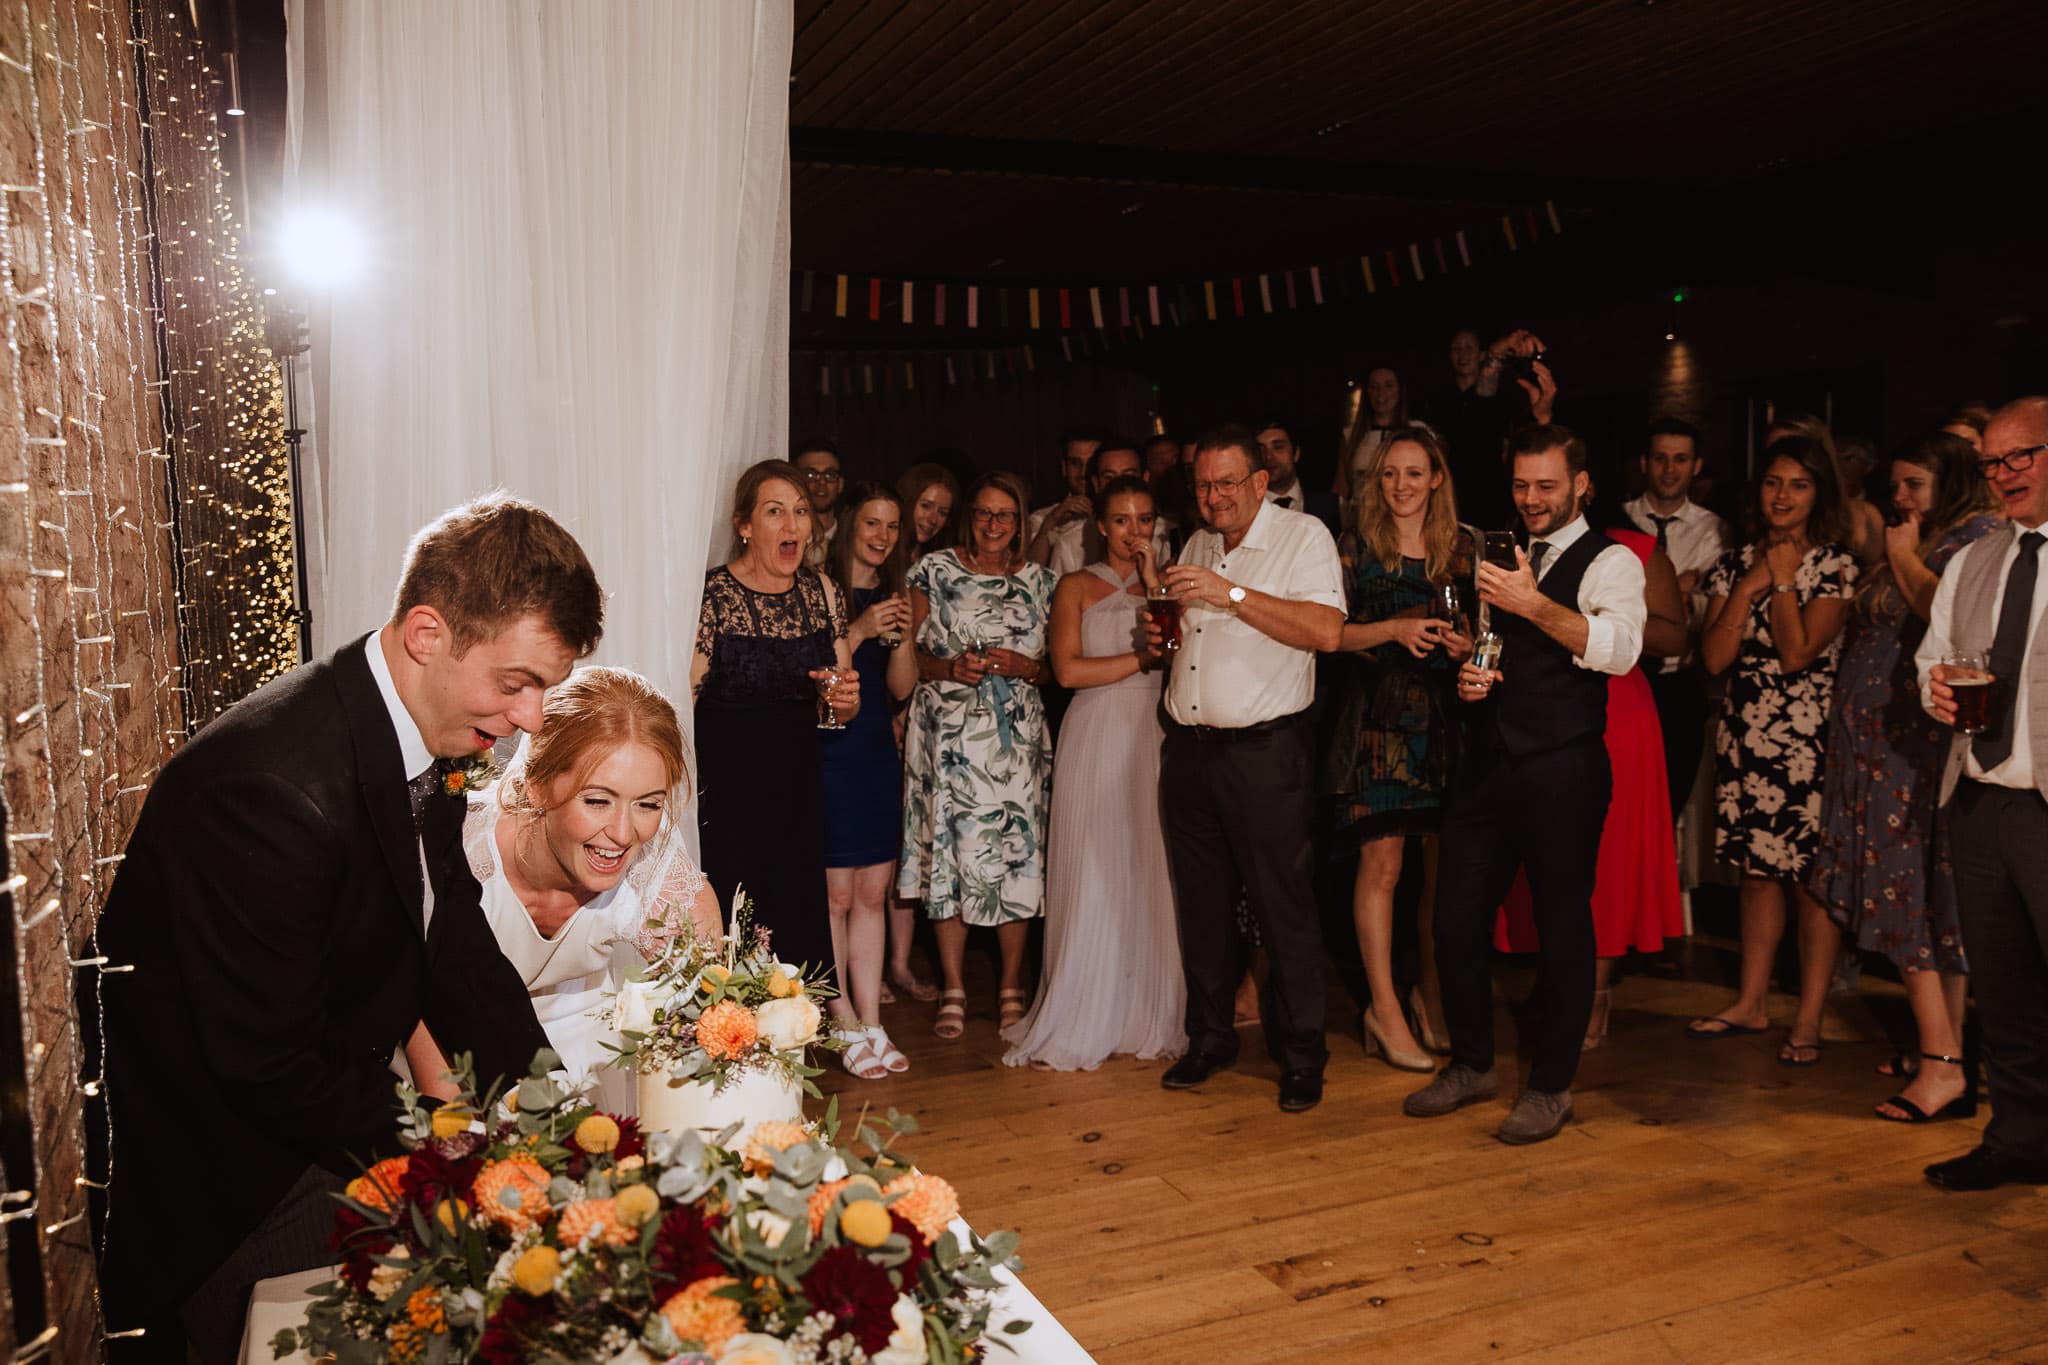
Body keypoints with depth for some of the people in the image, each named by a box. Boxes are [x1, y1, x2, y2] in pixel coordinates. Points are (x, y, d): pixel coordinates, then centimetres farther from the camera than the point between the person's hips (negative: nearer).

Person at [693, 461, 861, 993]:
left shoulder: (821, 591, 6)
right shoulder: (709, 596, -11)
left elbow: (842, 709, 14)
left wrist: (845, 698, -9)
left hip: (800, 788, 5)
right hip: (724, 794, -4)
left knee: (802, 920, 7)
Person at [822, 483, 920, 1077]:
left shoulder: (894, 593, 12)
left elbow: (901, 687, 10)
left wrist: (904, 634, -6)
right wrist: (859, 631, -21)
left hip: (879, 754, 6)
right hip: (829, 754, -6)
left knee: (873, 893, 9)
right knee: (835, 894, -1)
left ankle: (871, 1024, 17)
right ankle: (845, 1029, 11)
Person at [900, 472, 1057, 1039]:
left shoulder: (1040, 581, 10)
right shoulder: (933, 571, 5)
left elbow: (1057, 666, 12)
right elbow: (910, 656, 4)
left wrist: (1022, 667, -8)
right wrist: (950, 667, -14)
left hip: (1017, 737, 1)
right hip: (949, 732, -1)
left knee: (1017, 855, 0)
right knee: (950, 853, -1)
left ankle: (1012, 986, 15)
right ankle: (953, 990, 11)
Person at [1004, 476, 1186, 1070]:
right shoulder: (1077, 586, 7)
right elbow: (1069, 669, -6)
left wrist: (1154, 580, -3)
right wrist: (1144, 658, -5)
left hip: (1156, 737, 2)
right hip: (1097, 739, -2)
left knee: (1153, 876, 0)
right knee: (1095, 878, -2)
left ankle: (1151, 1014, 10)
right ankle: (1082, 1023, 8)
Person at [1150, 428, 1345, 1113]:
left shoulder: (1304, 536, -4)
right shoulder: (1197, 546, 16)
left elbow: (1326, 629, -19)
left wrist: (1229, 593, -21)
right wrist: (1163, 633, 6)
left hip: (1265, 753, -6)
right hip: (1189, 749, 6)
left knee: (1283, 907, -2)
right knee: (1202, 904, 12)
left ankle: (1301, 1055, 11)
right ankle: (1210, 1038, 24)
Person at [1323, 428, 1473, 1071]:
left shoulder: (1462, 547, 11)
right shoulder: (1358, 546, 3)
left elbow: (1479, 625, 17)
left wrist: (1468, 644, -5)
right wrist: (1394, 630, -17)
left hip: (1445, 714, 3)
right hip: (1379, 716, -3)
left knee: (1443, 863, 6)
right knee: (1382, 861, -6)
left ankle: (1431, 993, 24)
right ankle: (1384, 1008, 5)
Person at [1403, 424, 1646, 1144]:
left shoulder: (1609, 562, -4)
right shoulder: (1501, 559, 17)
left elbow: (1620, 649, -22)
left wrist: (1533, 604, -33)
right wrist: (1468, 674, 2)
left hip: (1563, 770, -6)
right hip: (1489, 762, 6)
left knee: (1562, 929, 3)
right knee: (1456, 920, 7)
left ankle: (1550, 1086, 18)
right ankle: (1471, 1064, 25)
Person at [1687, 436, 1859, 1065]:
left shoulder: (1836, 565, -4)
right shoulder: (1734, 563, 8)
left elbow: (1796, 653, -15)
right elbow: (1714, 658, -1)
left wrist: (1784, 577, -9)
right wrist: (1748, 587, -7)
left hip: (1811, 736, -4)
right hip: (1745, 731, 4)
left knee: (1813, 872, -1)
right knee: (1757, 866, 12)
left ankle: (1808, 1019, 9)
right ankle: (1752, 1002, 23)